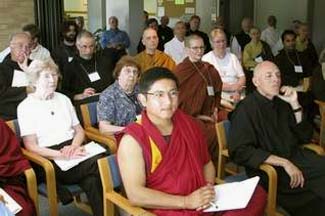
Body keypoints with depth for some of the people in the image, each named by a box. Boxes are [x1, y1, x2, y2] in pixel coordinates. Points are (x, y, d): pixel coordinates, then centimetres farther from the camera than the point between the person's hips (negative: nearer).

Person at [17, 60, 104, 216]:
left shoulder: (63, 99, 18)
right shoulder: (25, 106, 2)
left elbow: (79, 130, 16)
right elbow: (31, 146, -5)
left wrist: (73, 147, -8)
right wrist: (62, 155, -19)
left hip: (73, 149, 5)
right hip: (48, 159, -4)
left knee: (91, 180, -31)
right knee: (100, 164, -31)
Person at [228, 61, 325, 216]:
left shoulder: (282, 103, 11)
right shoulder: (246, 109, -8)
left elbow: (305, 137, 14)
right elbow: (240, 151, -18)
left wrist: (295, 105, 0)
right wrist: (283, 162, -20)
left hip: (296, 158, 7)